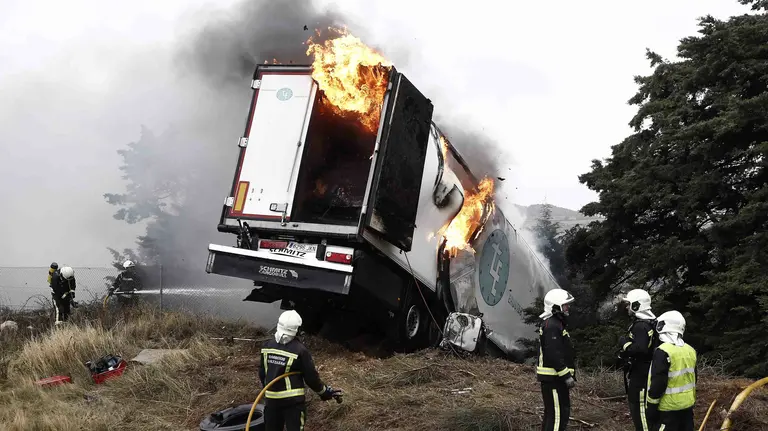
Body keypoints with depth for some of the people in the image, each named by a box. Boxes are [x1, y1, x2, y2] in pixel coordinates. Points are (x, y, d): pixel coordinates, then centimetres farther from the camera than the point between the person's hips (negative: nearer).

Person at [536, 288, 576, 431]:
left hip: (555, 377, 11)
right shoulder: (552, 326, -19)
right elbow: (554, 355, -24)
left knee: (551, 414, 17)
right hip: (553, 377, -11)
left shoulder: (555, 323, 17)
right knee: (557, 414, -8)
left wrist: (569, 374, 21)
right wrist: (566, 376, -21)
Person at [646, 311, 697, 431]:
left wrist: (651, 408, -13)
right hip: (688, 405, 8)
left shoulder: (663, 352, -19)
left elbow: (657, 384, -20)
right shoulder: (690, 350, 6)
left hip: (668, 408, -8)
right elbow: (694, 378, 16)